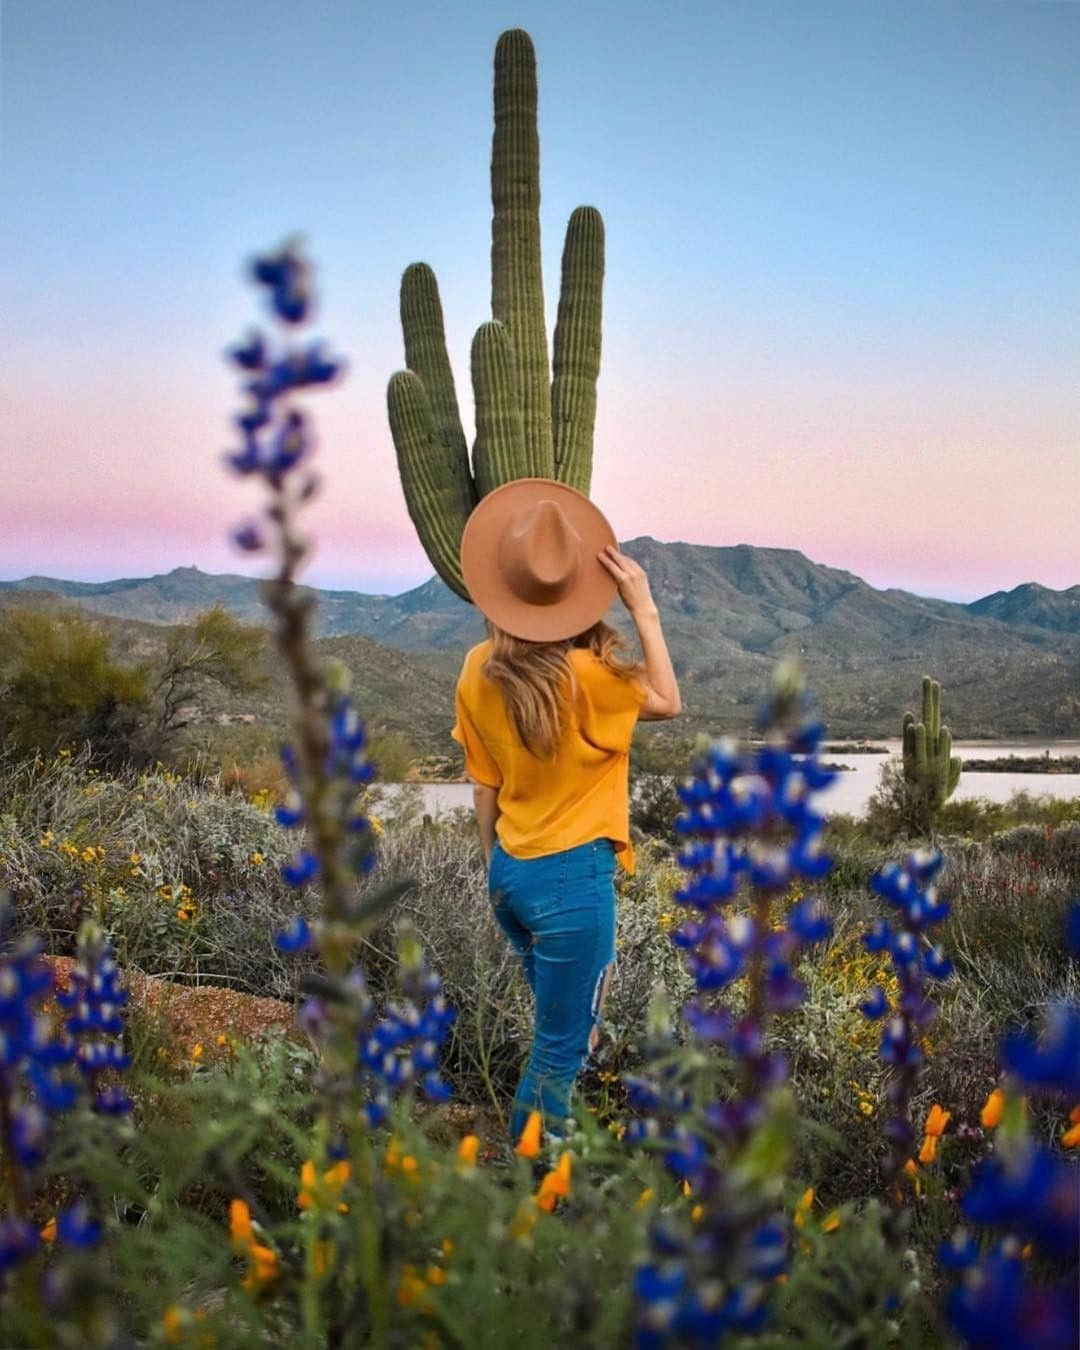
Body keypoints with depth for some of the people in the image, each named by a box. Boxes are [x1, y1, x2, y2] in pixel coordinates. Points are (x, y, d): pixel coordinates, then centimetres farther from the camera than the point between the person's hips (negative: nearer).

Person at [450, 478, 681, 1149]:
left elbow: (484, 787, 5)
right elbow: (669, 702, -1)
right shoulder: (587, 675, -22)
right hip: (573, 877, -7)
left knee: (565, 1018, 28)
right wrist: (645, 608, -4)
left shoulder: (479, 671, -5)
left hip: (510, 872, 7)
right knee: (561, 1049, 8)